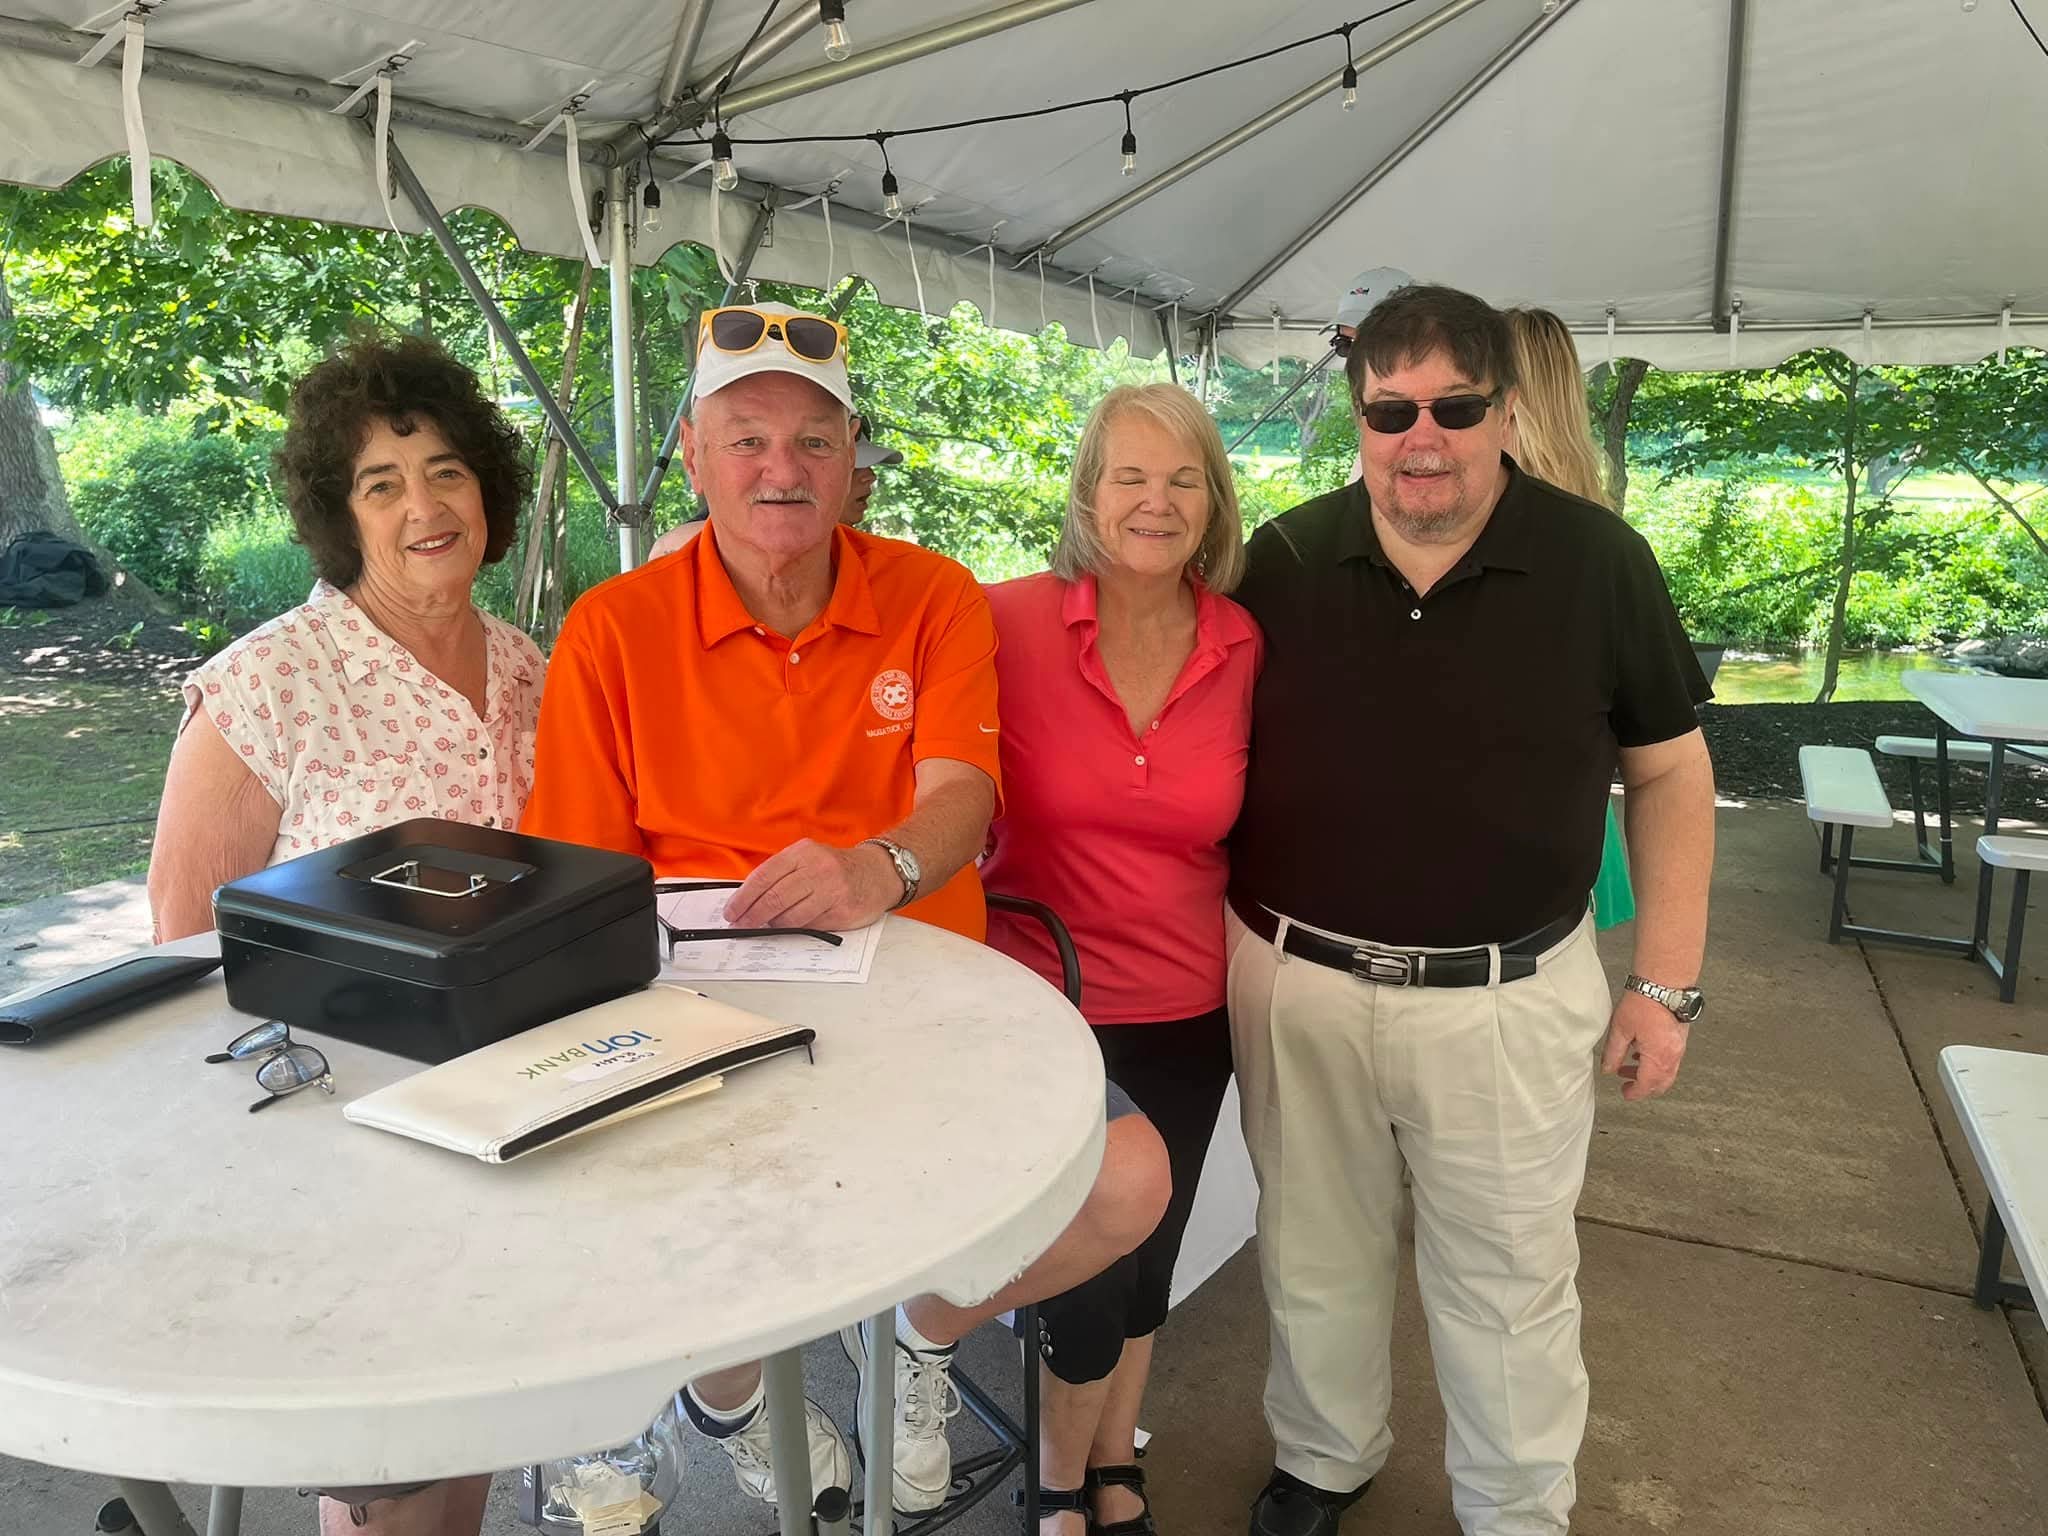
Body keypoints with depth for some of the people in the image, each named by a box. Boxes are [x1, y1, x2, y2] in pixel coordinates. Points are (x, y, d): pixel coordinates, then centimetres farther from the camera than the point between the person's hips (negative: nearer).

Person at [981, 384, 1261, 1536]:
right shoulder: (1010, 622, -14)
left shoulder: (1246, 648, -4)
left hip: (1188, 1015, 3)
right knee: (1089, 1274, 6)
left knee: (1149, 1259, 20)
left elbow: (1249, 824, 8)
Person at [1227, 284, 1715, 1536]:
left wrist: (1667, 981, -1)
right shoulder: (1284, 560, -2)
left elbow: (1671, 773, 1)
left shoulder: (1597, 562, -6)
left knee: (1509, 1287, 15)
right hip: (1296, 983, 2)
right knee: (1317, 1257, 20)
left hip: (1509, 999, -1)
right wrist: (1221, 934, 3)